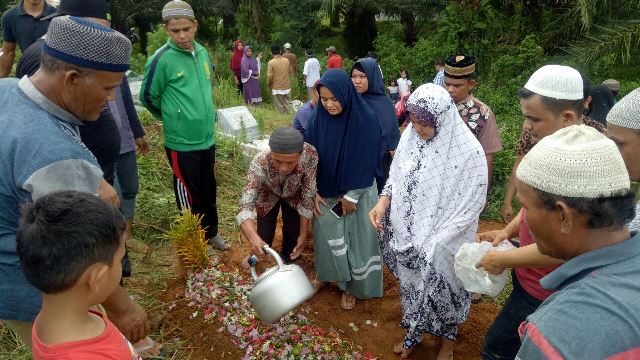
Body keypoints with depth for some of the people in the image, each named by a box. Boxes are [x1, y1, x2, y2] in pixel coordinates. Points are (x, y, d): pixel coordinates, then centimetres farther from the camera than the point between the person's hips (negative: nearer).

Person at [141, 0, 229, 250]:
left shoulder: (202, 52, 3)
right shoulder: (161, 59, -16)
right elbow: (148, 97, -5)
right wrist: (172, 117, 7)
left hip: (207, 138, 6)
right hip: (181, 142, -6)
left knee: (208, 189, 18)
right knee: (189, 194, 7)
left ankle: (211, 231, 36)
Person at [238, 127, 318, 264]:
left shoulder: (310, 155, -40)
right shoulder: (259, 163, -43)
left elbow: (308, 197, -26)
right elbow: (246, 206, -47)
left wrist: (303, 234, -20)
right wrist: (254, 239, -65)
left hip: (293, 196, 1)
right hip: (268, 196, -1)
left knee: (293, 234, 4)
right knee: (264, 237, 1)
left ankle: (288, 261, 38)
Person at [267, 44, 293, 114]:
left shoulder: (271, 62, -14)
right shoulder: (287, 60, -1)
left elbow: (269, 76, -12)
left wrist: (268, 84, 5)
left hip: (277, 88, -3)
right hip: (287, 87, 3)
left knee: (280, 106, 6)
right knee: (288, 104, 10)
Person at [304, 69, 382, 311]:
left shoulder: (366, 120, -20)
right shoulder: (318, 119, -10)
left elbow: (368, 162, -15)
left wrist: (352, 196, -13)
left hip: (357, 193, -3)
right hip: (325, 192, 3)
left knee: (355, 237, 11)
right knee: (326, 234, 17)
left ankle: (351, 286, 31)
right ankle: (325, 275, 42)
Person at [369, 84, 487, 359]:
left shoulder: (468, 151, -23)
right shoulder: (410, 135, -8)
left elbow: (470, 205, -18)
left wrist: (434, 243, -19)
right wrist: (383, 202, -11)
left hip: (442, 244, -4)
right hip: (406, 235, 4)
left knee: (440, 291, 16)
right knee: (411, 286, 22)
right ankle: (414, 332, 48)